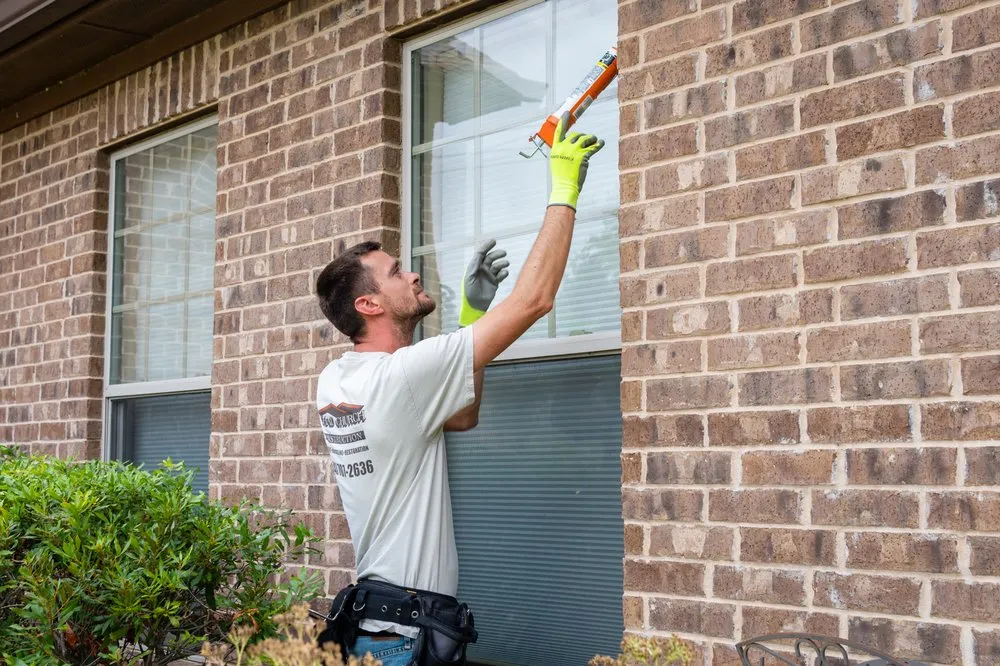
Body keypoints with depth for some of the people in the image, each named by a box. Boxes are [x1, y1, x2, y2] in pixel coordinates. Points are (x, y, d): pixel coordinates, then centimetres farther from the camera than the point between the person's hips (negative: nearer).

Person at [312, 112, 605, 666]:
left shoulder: (333, 382, 6)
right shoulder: (401, 374, -20)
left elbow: (460, 415, 17)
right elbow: (533, 300, -19)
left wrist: (474, 308, 11)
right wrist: (564, 190, -10)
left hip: (376, 618, 9)